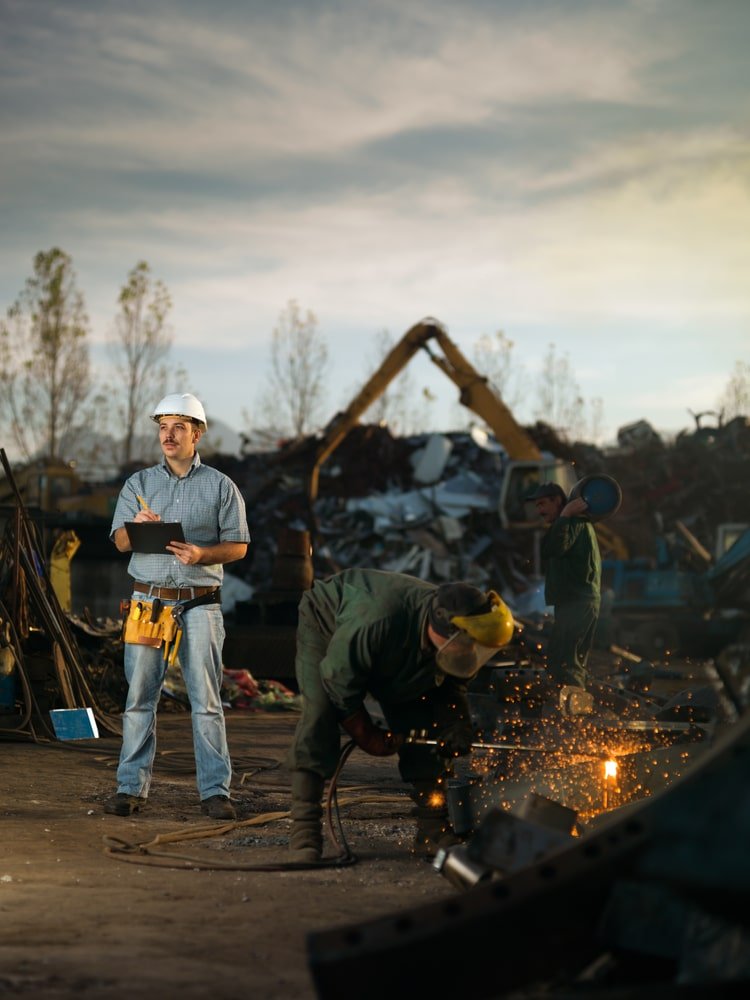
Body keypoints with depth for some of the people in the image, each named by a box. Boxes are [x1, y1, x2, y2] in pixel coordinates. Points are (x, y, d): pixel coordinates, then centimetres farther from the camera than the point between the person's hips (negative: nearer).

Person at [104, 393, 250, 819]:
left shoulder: (220, 486, 8)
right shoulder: (139, 483, 13)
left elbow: (238, 545, 5)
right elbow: (121, 541, 5)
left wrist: (202, 553, -14)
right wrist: (137, 526, -18)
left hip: (200, 603, -2)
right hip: (149, 601, 2)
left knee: (207, 700, -3)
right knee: (140, 696, 0)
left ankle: (215, 791, 0)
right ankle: (132, 787, 5)